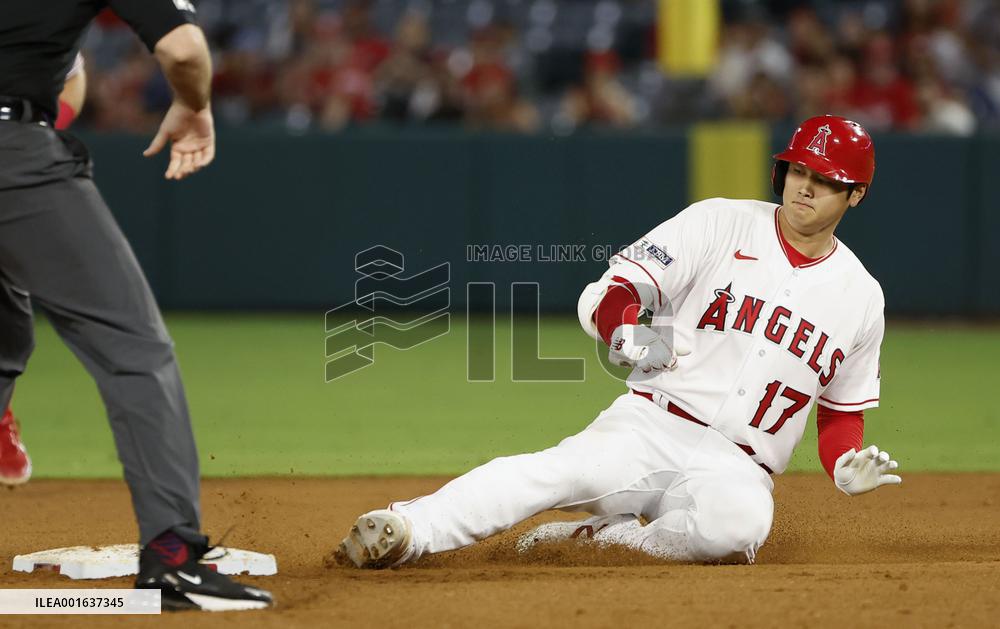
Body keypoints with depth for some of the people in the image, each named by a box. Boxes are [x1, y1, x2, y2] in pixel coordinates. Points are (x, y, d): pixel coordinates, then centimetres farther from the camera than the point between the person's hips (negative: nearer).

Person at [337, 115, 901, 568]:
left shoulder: (861, 295, 13)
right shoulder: (719, 224, 4)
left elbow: (845, 408, 23)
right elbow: (606, 297, -2)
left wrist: (847, 466, 1)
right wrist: (627, 334, -25)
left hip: (738, 470, 1)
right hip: (653, 426, -1)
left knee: (740, 523, -37)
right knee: (568, 469, -33)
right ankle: (407, 530, -44)